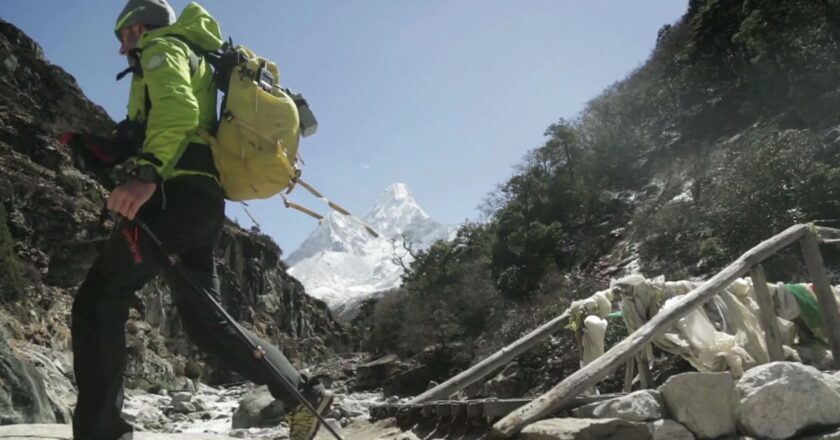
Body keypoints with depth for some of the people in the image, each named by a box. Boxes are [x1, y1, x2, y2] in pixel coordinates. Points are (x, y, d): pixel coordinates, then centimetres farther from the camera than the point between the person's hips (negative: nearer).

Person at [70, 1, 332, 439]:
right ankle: (302, 394, 7)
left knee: (96, 301, -6)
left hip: (176, 196, -9)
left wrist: (146, 173, -29)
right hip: (204, 200, 9)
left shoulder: (162, 47, 6)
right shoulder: (192, 59, 35)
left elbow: (177, 108, -15)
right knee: (204, 320, 10)